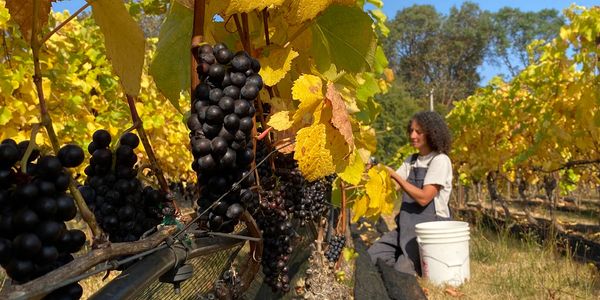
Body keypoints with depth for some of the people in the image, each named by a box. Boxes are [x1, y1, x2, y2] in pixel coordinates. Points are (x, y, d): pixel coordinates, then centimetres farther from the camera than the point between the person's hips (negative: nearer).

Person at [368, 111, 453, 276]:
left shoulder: (440, 160, -10)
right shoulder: (411, 161, 13)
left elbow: (423, 198, -19)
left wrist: (395, 175, -19)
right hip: (407, 226, 7)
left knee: (401, 272, -17)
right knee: (371, 258, -4)